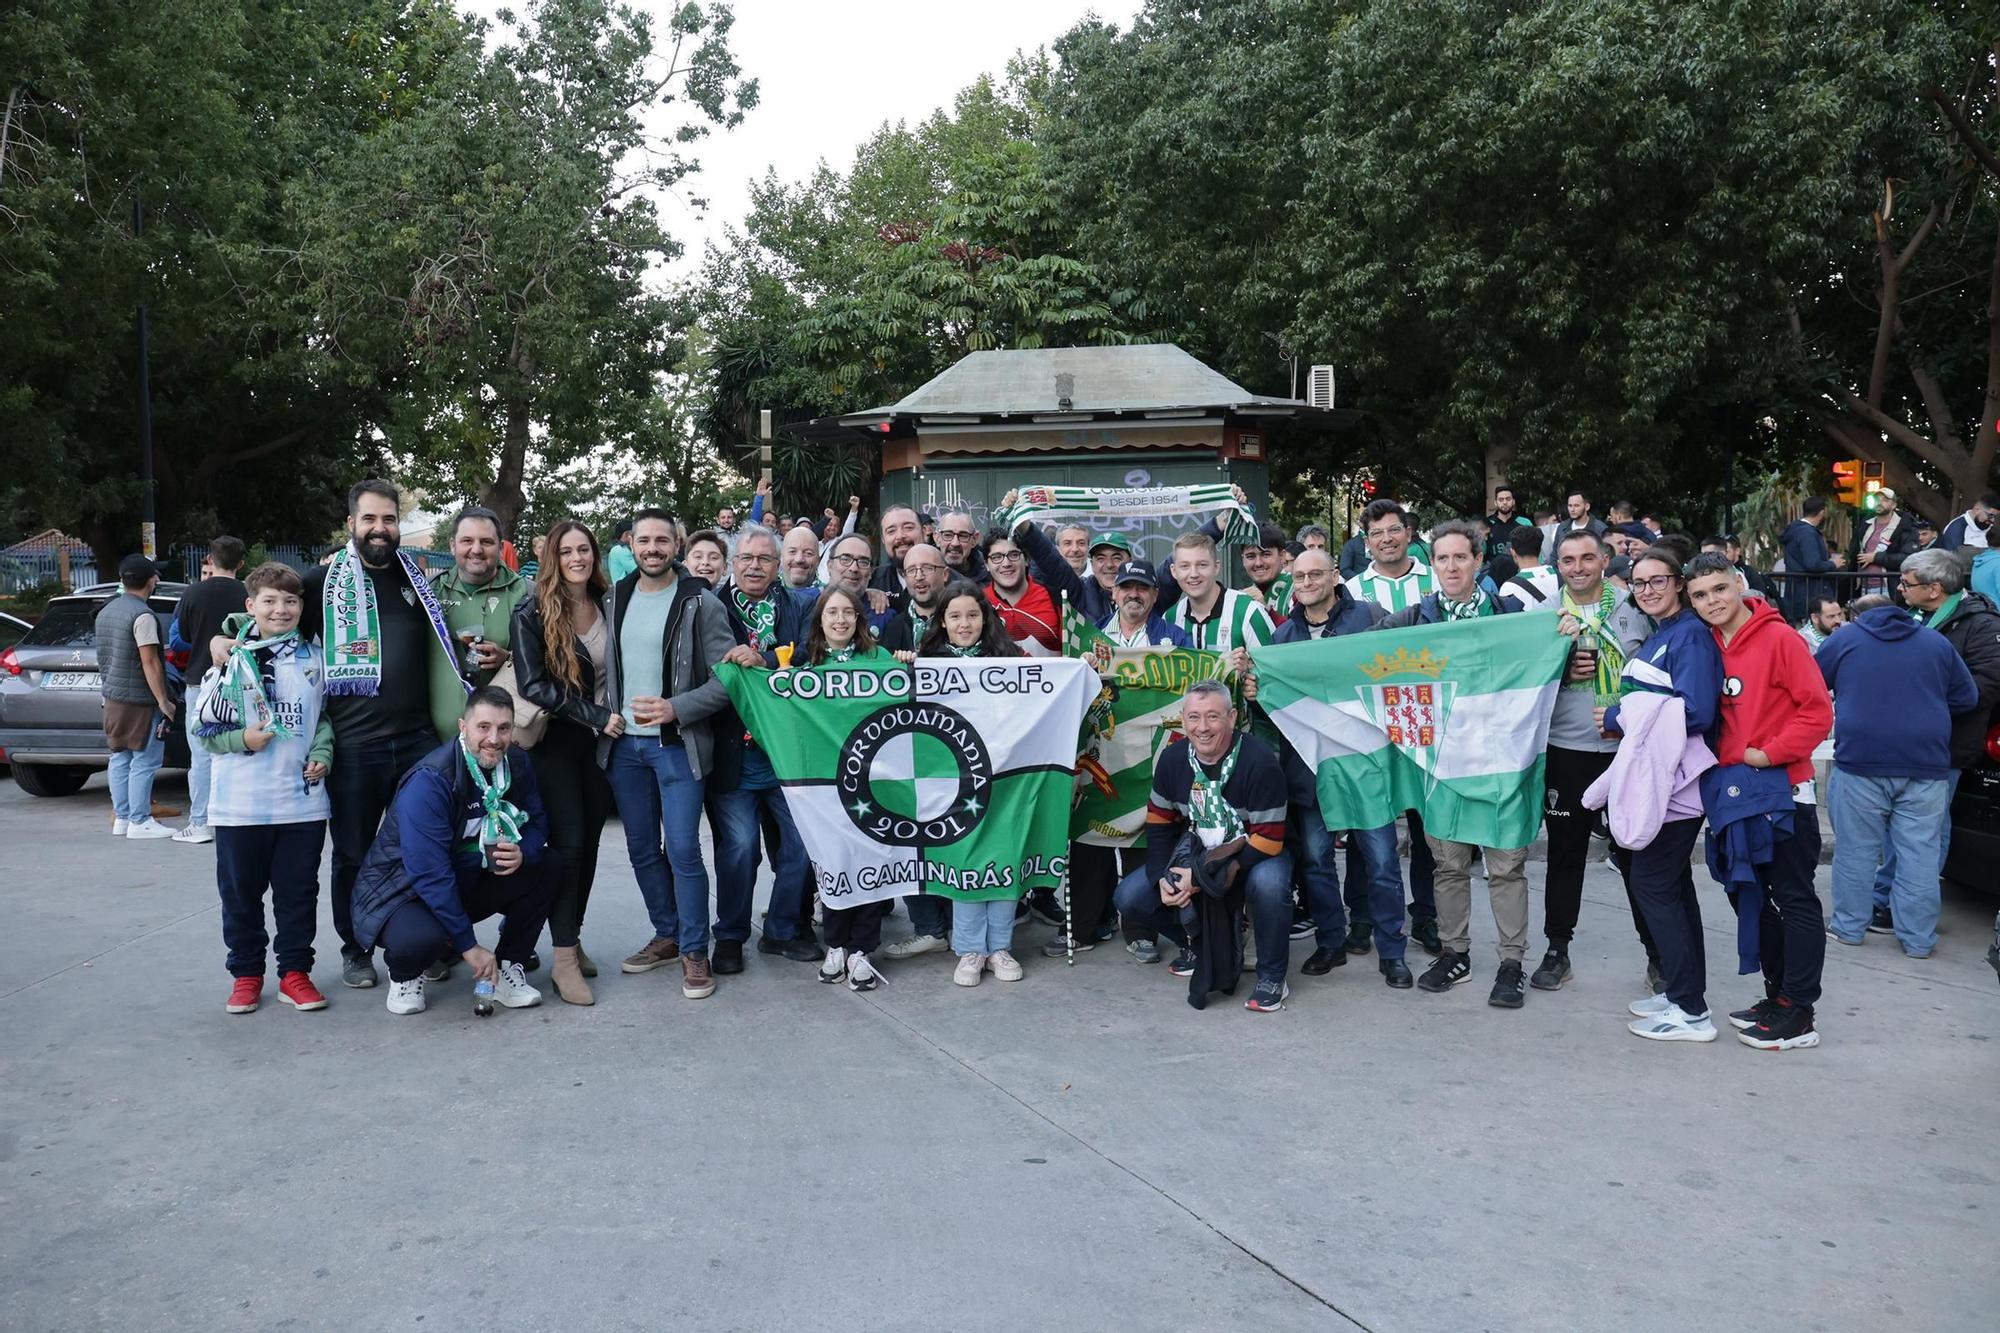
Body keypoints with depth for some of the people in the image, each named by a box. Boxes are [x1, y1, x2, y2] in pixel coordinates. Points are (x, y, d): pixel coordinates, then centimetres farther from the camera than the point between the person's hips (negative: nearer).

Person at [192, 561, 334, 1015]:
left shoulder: (314, 659, 6)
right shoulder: (231, 658, -2)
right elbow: (201, 725, 0)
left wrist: (322, 753, -1)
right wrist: (241, 739, -15)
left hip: (303, 801, 2)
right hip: (240, 803, -1)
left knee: (299, 892, 8)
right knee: (241, 892, 9)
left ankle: (295, 972, 19)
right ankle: (246, 974, 22)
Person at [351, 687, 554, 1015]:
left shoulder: (516, 763, -7)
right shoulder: (428, 781, -28)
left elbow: (537, 822, 1)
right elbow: (430, 873, -30)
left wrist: (523, 853, -26)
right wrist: (468, 945, -27)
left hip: (469, 881, 6)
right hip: (406, 887, -6)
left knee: (543, 868, -14)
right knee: (419, 938, -37)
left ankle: (508, 968, 1)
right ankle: (404, 975, 1)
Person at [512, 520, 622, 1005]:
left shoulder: (608, 606, 2)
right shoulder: (532, 613, -10)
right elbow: (534, 686, -16)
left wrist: (615, 719, 0)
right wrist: (595, 716, -19)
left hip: (603, 738, 4)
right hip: (556, 741, -4)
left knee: (588, 842, 8)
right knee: (568, 842, -7)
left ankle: (572, 938, 21)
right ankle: (564, 958, -1)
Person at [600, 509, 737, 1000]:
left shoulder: (700, 603, -8)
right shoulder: (614, 600, 8)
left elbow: (728, 679, -12)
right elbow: (601, 666, 18)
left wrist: (674, 708, -20)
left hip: (676, 744, -5)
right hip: (623, 743, 6)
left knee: (682, 849, -7)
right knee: (642, 848, 13)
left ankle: (694, 951, 6)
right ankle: (667, 935, 28)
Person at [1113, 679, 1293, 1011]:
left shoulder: (1259, 762, -25)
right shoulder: (1173, 758, -8)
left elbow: (1268, 840, -26)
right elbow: (1158, 823, 3)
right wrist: (1162, 878, -14)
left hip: (1254, 855, -5)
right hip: (1198, 851, 5)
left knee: (1268, 884, -39)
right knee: (1130, 897, -10)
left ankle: (1272, 978, -14)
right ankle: (1199, 943, 16)